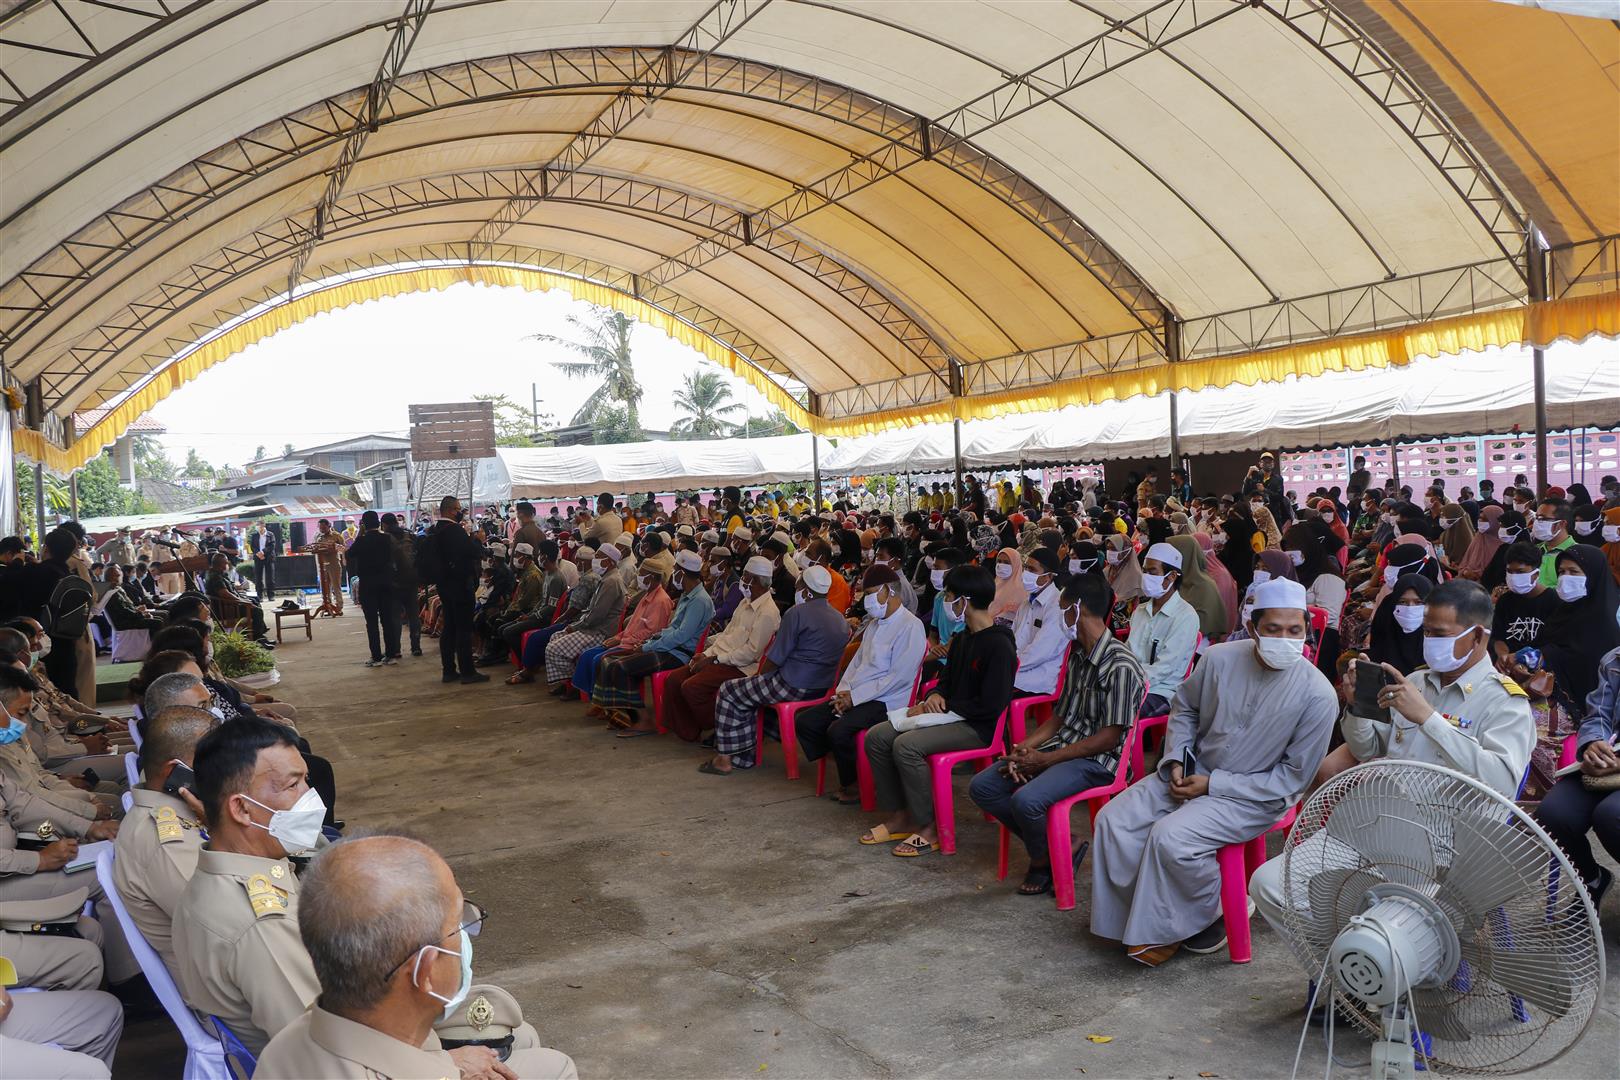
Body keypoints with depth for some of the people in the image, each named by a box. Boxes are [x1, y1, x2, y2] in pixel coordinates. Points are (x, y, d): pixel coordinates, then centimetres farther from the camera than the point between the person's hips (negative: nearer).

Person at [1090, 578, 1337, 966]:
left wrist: (1212, 785, -16)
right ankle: (1142, 920, 3)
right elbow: (1185, 708, 14)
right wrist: (1175, 759, -2)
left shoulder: (1318, 695, -18)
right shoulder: (1220, 658, -7)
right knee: (1113, 820, -11)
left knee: (1171, 836, -28)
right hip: (1193, 772, 5)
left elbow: (1293, 777, -12)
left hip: (1253, 798, -5)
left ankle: (1212, 915, -1)